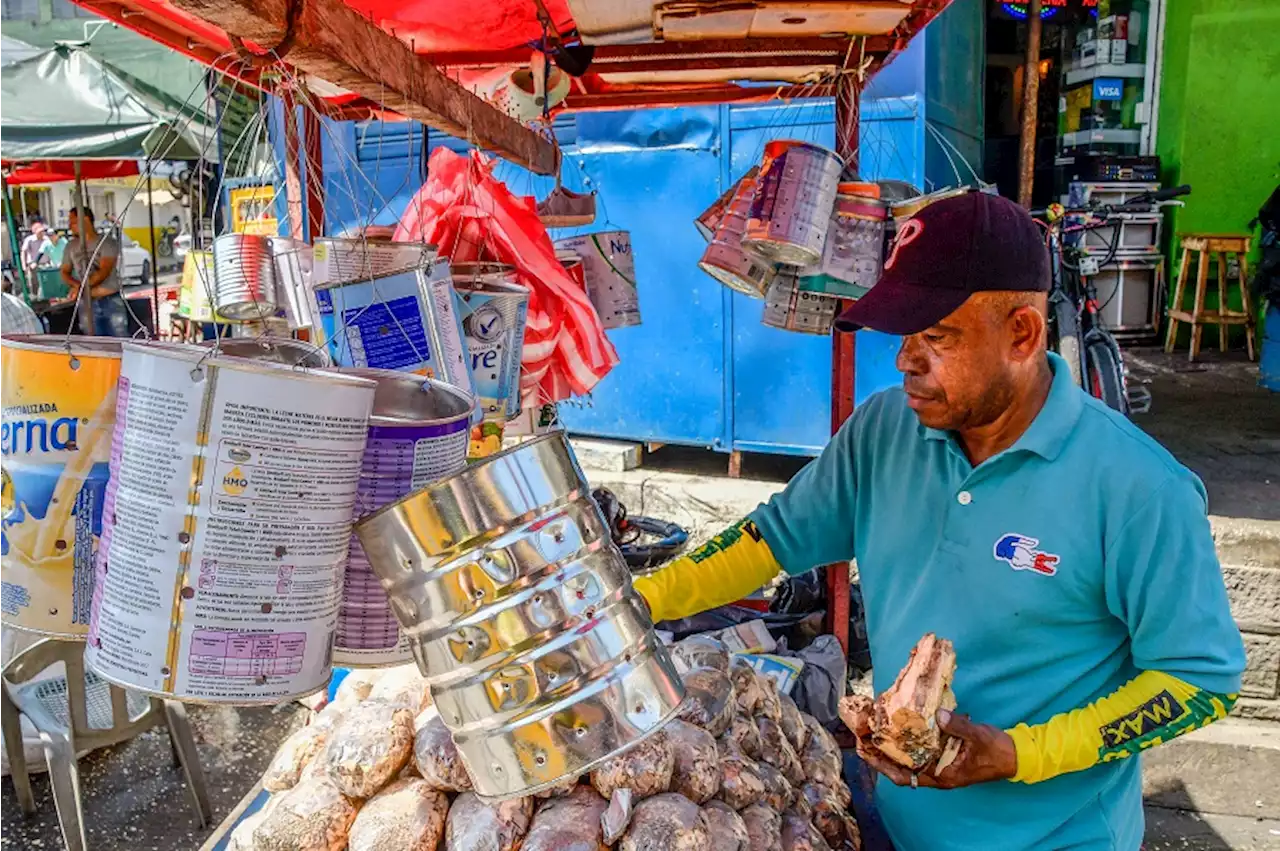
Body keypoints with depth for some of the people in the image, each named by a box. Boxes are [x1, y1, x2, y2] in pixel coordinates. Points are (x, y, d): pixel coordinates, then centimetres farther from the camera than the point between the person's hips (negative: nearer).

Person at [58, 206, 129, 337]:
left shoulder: (107, 242, -5)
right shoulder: (71, 246, 11)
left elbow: (104, 272, -15)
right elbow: (65, 272, 15)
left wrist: (80, 287, -22)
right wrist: (76, 285, -8)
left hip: (111, 301, -4)